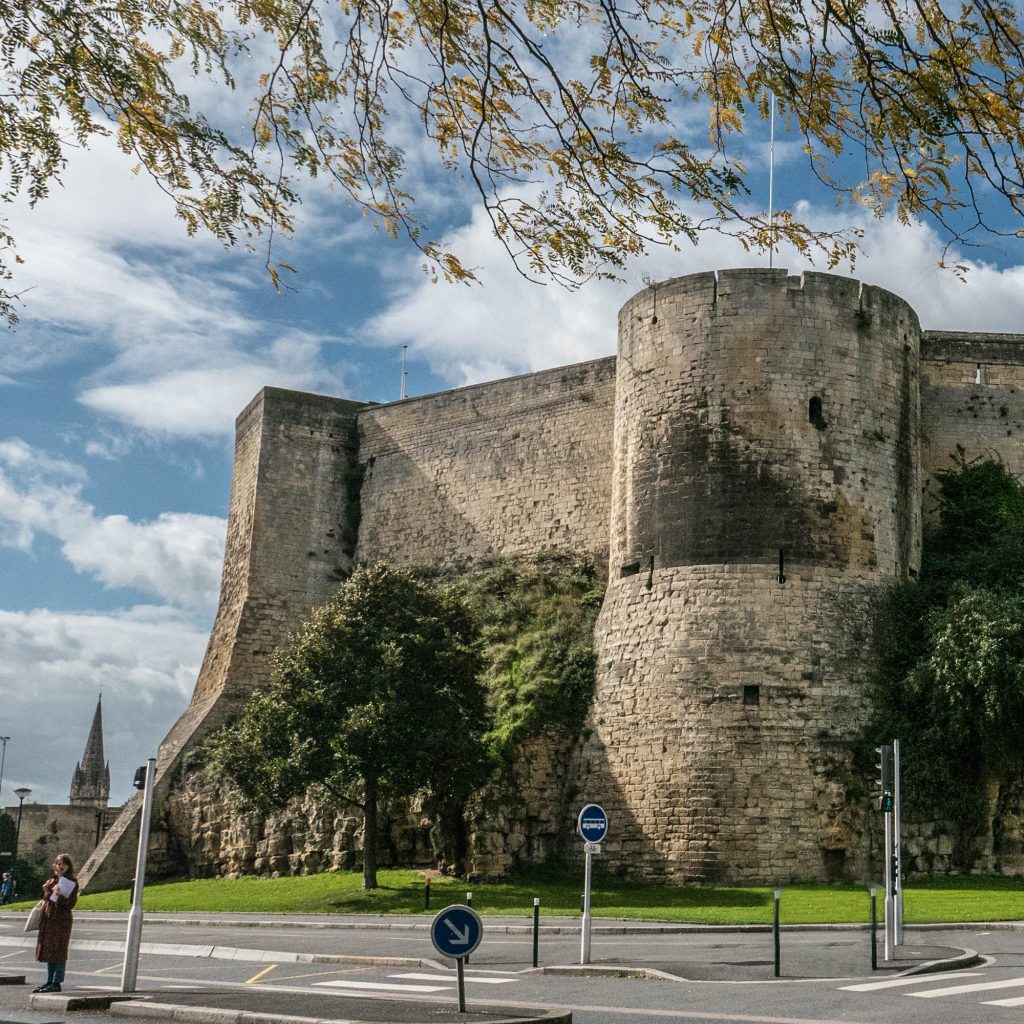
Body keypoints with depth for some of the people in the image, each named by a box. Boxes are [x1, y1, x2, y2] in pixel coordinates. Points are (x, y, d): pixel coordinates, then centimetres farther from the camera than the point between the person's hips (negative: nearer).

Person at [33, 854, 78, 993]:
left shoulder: (71, 882, -6)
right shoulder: (52, 879, 13)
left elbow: (71, 904, -11)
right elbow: (46, 895, 19)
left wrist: (60, 895, -25)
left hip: (62, 919, -7)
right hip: (48, 918, 7)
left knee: (58, 951, -5)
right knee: (48, 950, 11)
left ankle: (57, 983, -2)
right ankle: (49, 981, 20)